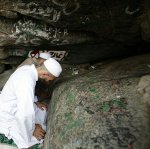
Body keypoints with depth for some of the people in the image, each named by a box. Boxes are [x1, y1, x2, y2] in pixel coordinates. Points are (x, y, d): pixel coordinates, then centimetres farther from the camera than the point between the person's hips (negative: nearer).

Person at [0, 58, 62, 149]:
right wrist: (32, 130, -22)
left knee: (42, 111, 16)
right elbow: (25, 115, -39)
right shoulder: (26, 81, -37)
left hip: (16, 106, 9)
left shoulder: (28, 69, -9)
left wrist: (35, 102, 9)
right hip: (8, 117, -9)